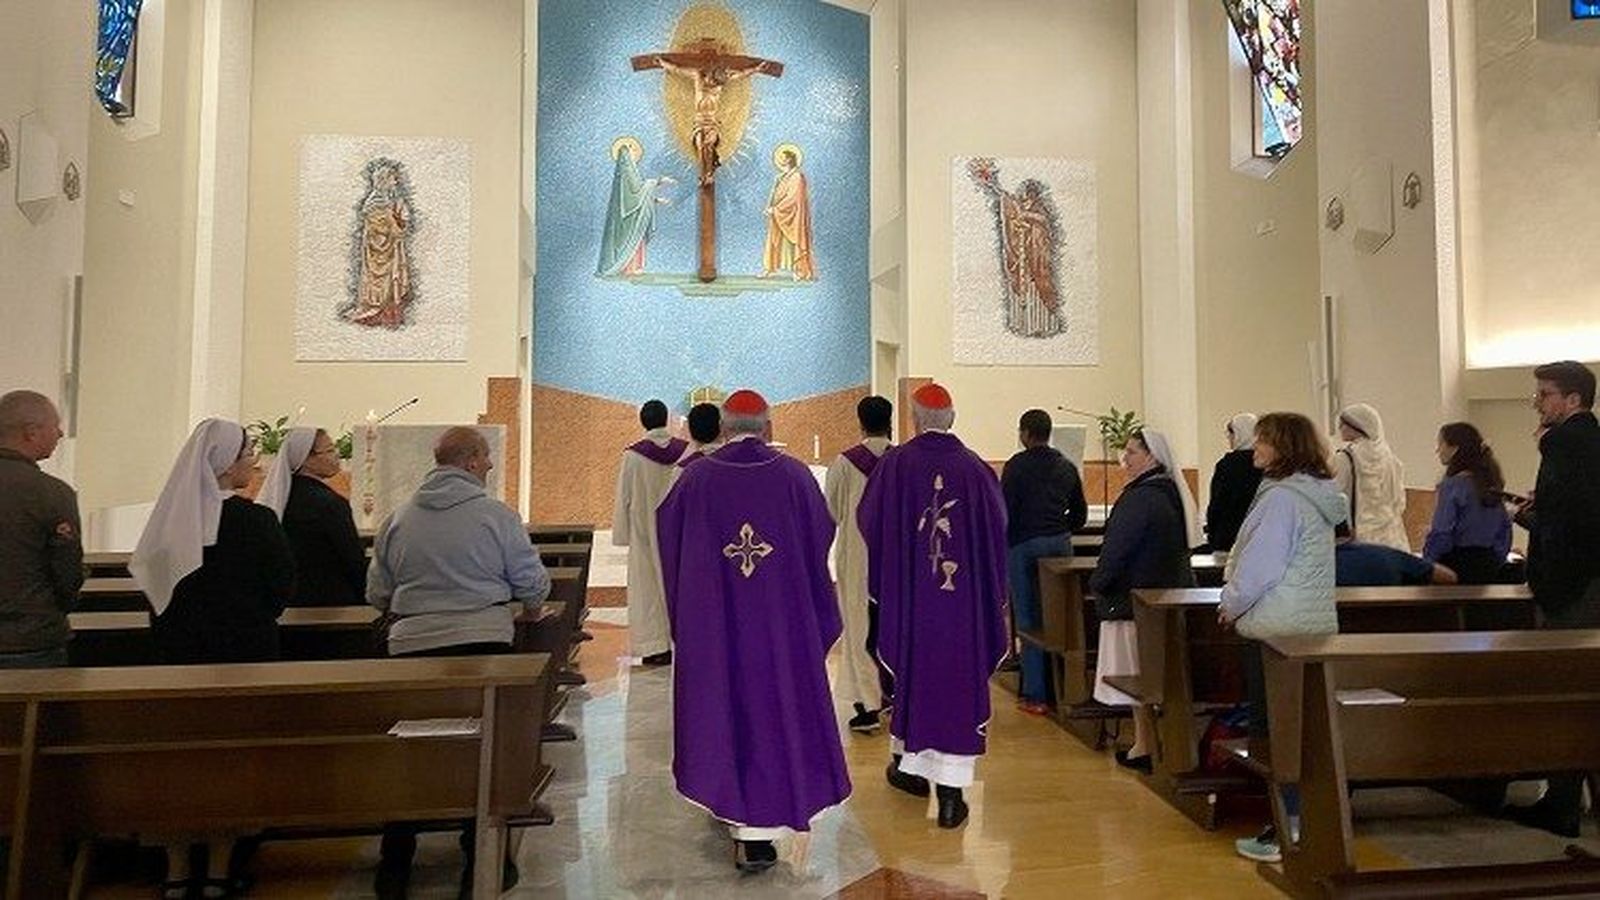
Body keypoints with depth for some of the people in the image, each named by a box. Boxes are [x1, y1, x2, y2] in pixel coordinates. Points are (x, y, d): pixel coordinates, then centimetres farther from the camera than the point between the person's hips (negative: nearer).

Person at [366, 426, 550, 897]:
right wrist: (521, 606, 21)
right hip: (484, 645, -3)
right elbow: (534, 585, -1)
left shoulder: (397, 518, 6)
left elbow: (377, 594, 12)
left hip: (411, 647, 3)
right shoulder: (496, 515, -5)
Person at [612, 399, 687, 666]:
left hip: (645, 532, -2)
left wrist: (622, 533, 3)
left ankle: (657, 646, 7)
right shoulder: (686, 451, -4)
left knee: (648, 585, 6)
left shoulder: (633, 455, -10)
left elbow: (624, 497, -5)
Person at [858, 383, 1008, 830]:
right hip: (964, 597, 0)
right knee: (957, 679, 4)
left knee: (911, 670, 17)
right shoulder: (976, 469, -3)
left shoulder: (895, 464, -8)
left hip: (908, 591, 0)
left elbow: (867, 521, 1)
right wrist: (992, 592, 21)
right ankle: (950, 793, 5)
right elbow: (998, 530, 6)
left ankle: (910, 765, 32)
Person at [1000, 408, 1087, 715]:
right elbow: (1080, 513, 14)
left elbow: (1005, 510, -11)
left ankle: (1035, 695, 2)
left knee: (1029, 621, 0)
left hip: (1024, 545, -5)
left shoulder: (1017, 465, -7)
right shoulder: (1067, 467, 10)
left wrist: (1002, 545, 0)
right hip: (1061, 544, 5)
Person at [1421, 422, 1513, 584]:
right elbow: (1505, 527, 15)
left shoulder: (1452, 484, -13)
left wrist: (1425, 565, -6)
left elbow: (1441, 534, -16)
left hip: (1457, 564, -8)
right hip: (1487, 565, 8)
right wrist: (1495, 562, 19)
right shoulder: (1490, 484, 10)